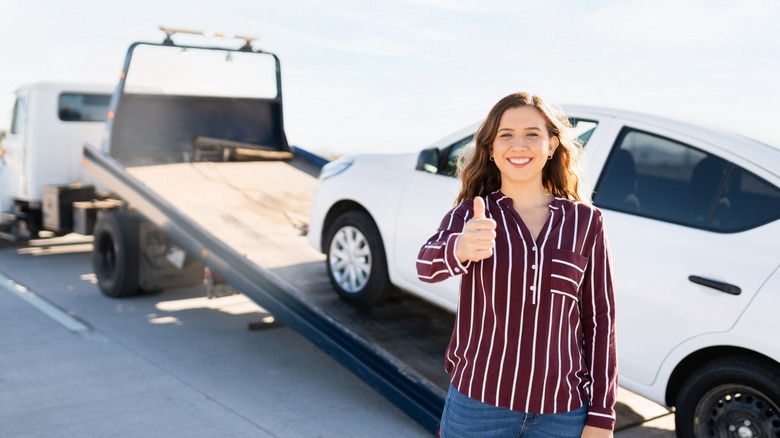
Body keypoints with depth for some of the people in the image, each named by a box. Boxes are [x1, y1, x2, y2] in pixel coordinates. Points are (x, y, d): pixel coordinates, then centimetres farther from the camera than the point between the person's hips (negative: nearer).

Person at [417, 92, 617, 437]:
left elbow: (600, 319, 1)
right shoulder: (469, 213, -4)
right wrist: (459, 249, -47)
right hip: (478, 403, 0)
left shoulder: (585, 221, -2)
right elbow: (427, 265, -24)